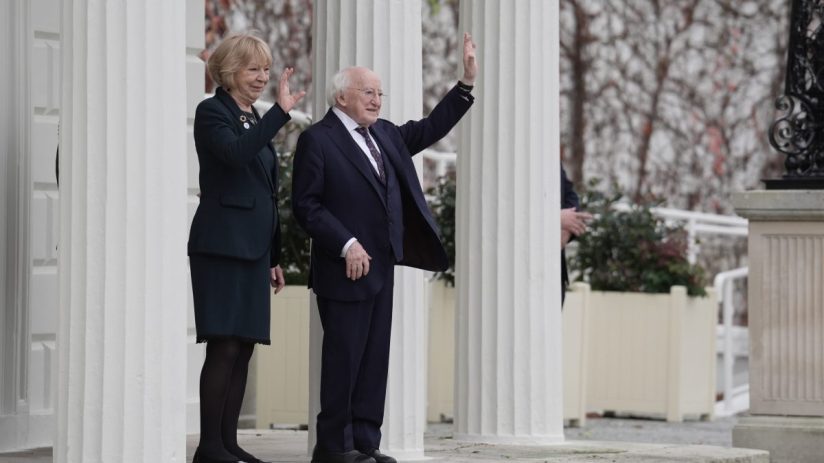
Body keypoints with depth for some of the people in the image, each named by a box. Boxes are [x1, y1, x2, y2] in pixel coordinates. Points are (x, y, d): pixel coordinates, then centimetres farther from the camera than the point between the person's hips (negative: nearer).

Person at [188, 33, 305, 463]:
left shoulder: (256, 122, 19)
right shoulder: (212, 113, -3)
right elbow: (236, 152, -25)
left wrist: (273, 257, 19)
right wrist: (280, 112, -27)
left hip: (253, 247, 8)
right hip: (221, 245, -8)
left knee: (243, 347, 5)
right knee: (225, 346, -11)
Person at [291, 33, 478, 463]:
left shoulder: (386, 135, 16)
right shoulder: (318, 140, -7)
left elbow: (431, 128, 24)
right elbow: (306, 205, -11)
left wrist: (467, 81, 16)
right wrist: (347, 246, -18)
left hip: (382, 267, 8)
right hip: (346, 268, -8)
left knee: (374, 359, 7)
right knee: (343, 357, -4)